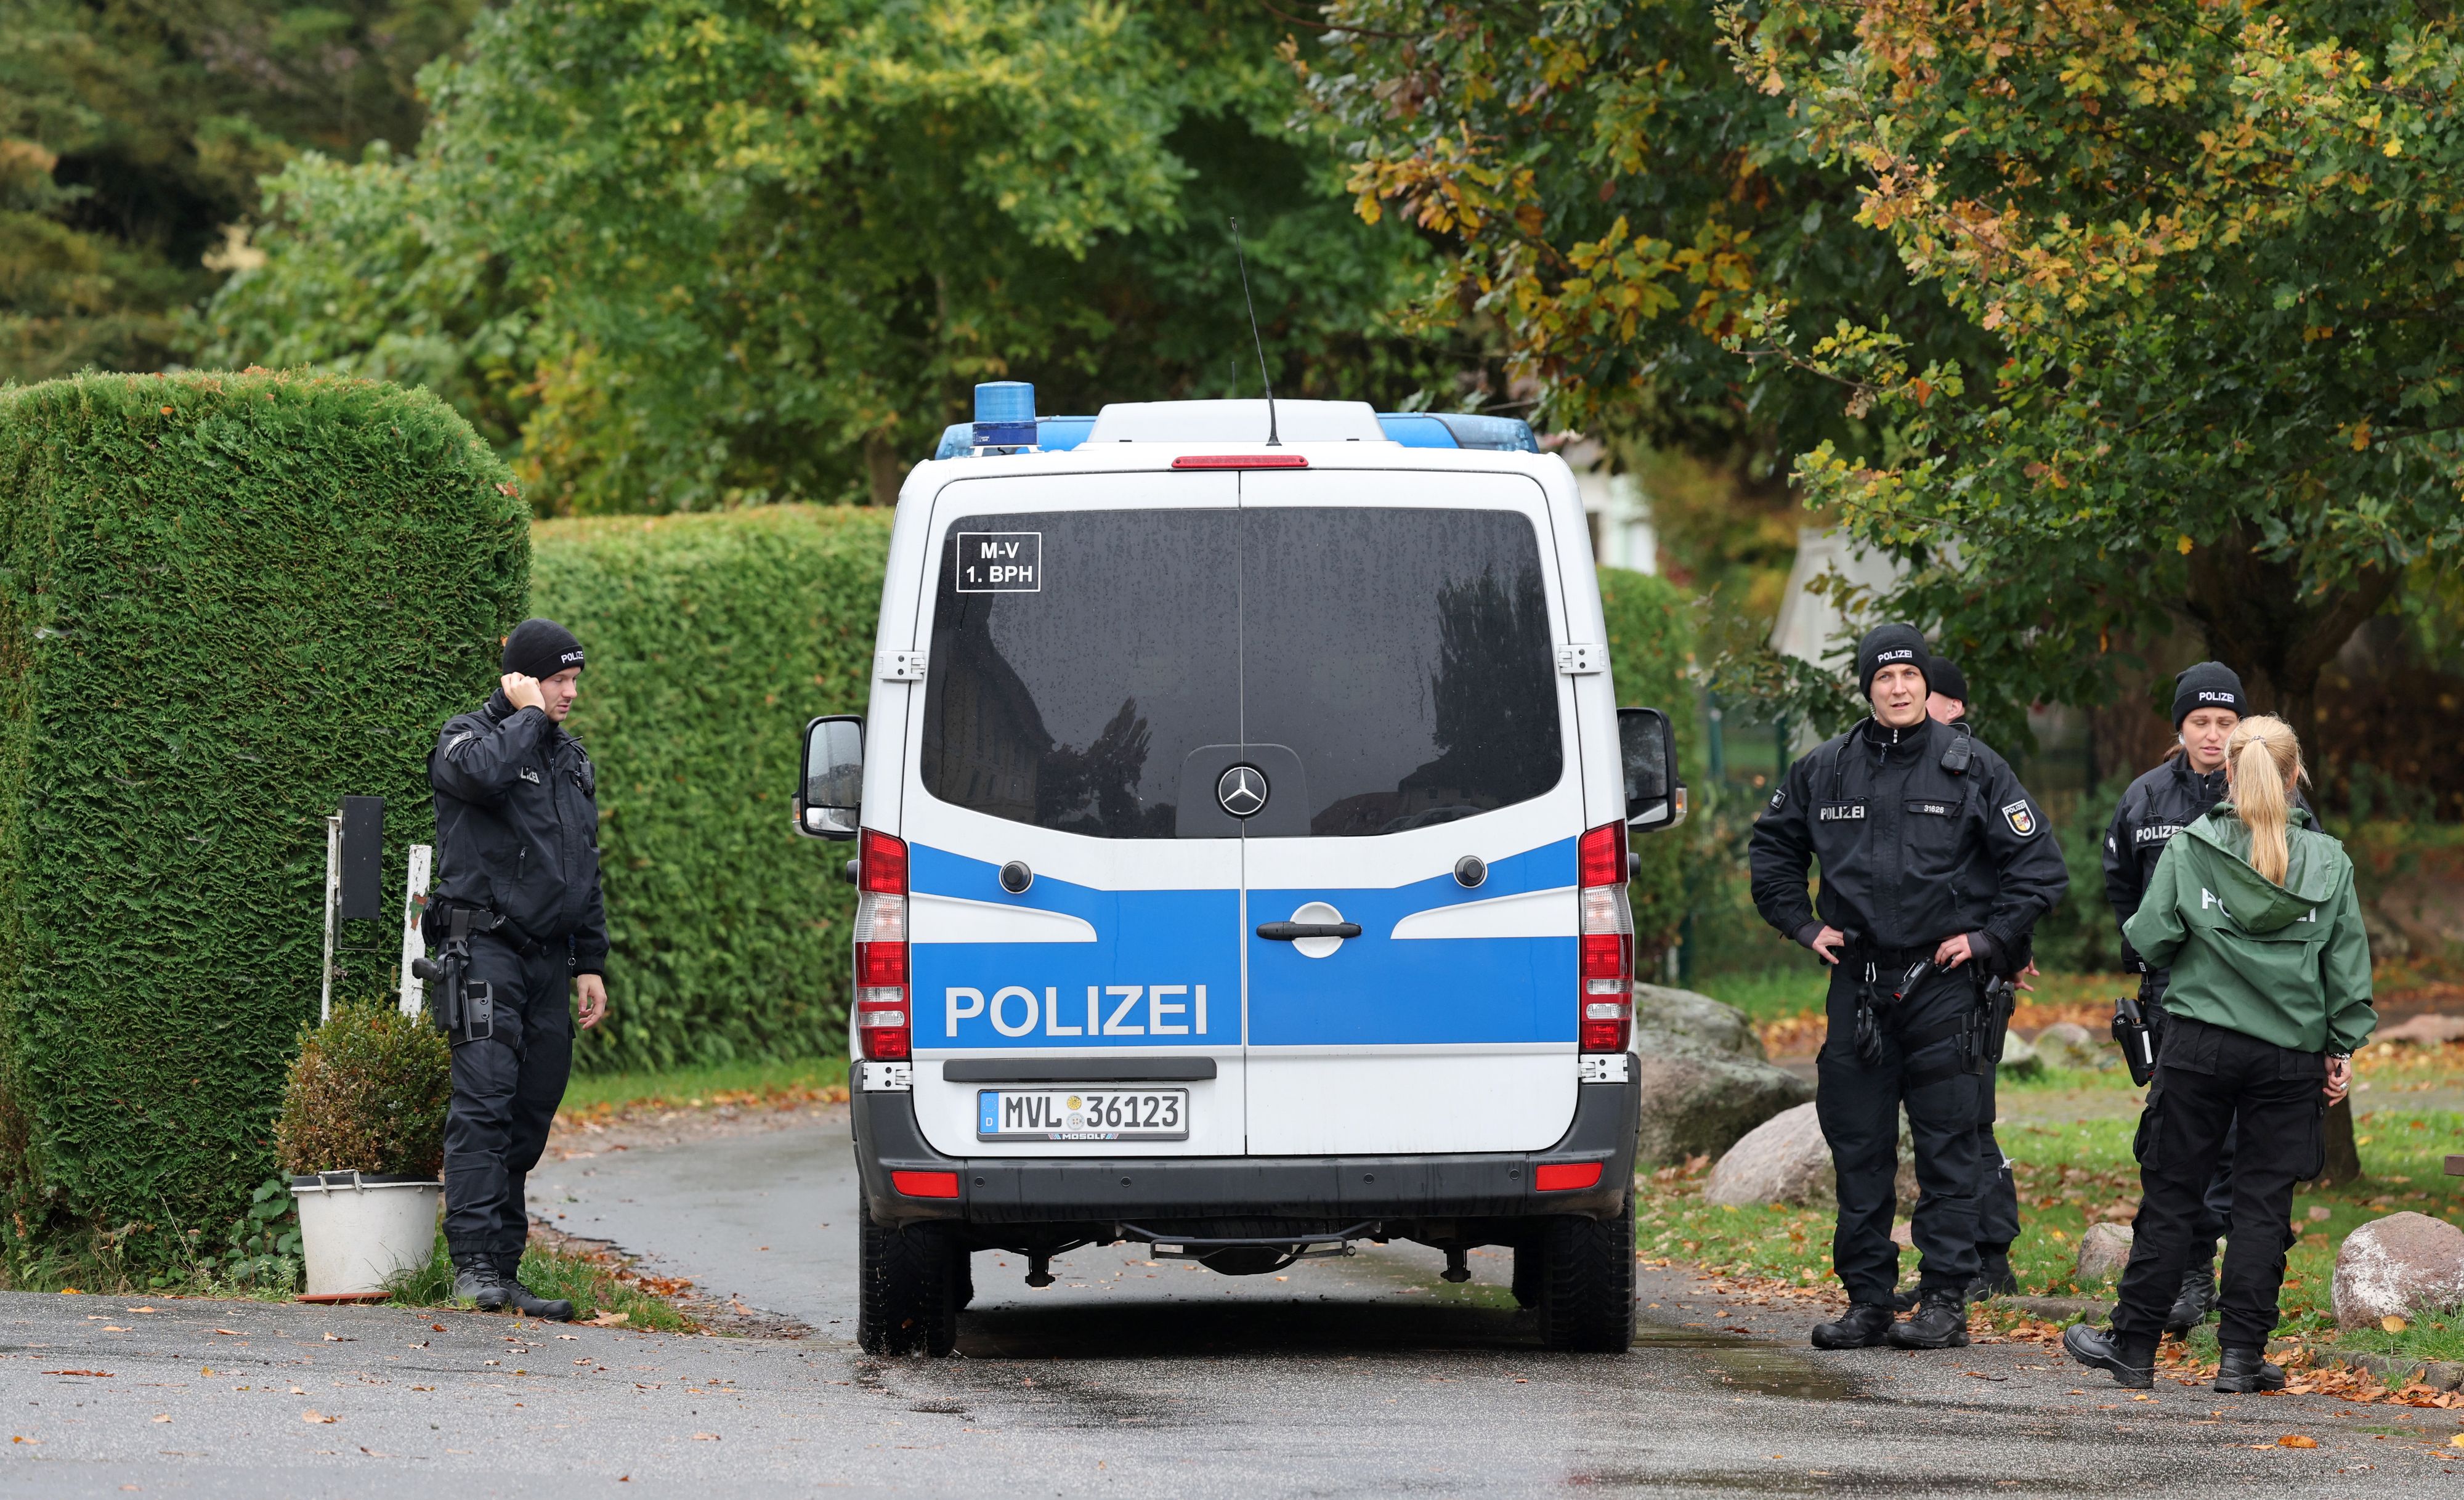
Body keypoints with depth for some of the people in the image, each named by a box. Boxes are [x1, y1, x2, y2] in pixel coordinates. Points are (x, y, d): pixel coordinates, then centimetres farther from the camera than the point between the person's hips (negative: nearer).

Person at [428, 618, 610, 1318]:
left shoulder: (571, 758, 21)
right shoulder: (467, 736, -1)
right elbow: (484, 772, -28)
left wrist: (591, 963, 20)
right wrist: (528, 715, -11)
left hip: (548, 958, 7)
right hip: (486, 947, -7)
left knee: (530, 1116, 4)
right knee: (483, 1103, -15)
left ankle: (504, 1271, 6)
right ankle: (474, 1261, -19)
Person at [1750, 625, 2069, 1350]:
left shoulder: (1971, 767, -1)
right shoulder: (1825, 770, 7)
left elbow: (2039, 864, 2)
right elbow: (1773, 847, 23)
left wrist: (1991, 939, -4)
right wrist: (1803, 924, 12)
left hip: (1942, 982, -3)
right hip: (1857, 983, 3)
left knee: (1946, 1148, -3)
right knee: (1858, 1148, 5)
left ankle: (1945, 1301, 0)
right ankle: (1867, 1299, 11)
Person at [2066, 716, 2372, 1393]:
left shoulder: (2188, 847, -4)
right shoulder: (2329, 862, 0)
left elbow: (2151, 938, -7)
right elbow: (2348, 963, 3)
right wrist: (2344, 1046, 10)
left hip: (2198, 1042, -1)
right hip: (2290, 1053, 1)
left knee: (2171, 1196, 6)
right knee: (2264, 1203, 5)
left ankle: (2135, 1345, 11)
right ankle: (2242, 1356, 4)